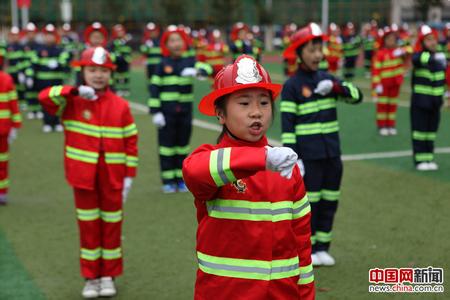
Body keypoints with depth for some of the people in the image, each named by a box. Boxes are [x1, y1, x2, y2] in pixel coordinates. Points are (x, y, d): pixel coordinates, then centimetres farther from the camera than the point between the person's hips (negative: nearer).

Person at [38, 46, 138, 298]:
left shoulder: (120, 105, -1)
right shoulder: (72, 102, -3)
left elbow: (131, 141, 2)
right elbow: (46, 97, -21)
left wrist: (129, 175, -2)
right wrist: (76, 91, -33)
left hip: (112, 177, 1)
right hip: (83, 175, -1)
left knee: (111, 225, 9)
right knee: (88, 225, 8)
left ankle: (109, 276, 22)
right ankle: (91, 277, 19)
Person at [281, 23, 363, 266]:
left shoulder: (326, 78, 9)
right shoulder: (292, 85, -6)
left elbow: (357, 96, 4)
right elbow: (287, 124, -9)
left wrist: (335, 87, -14)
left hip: (332, 152, 5)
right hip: (308, 154, -5)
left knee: (330, 201, 10)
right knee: (309, 201, 1)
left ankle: (322, 247, 23)